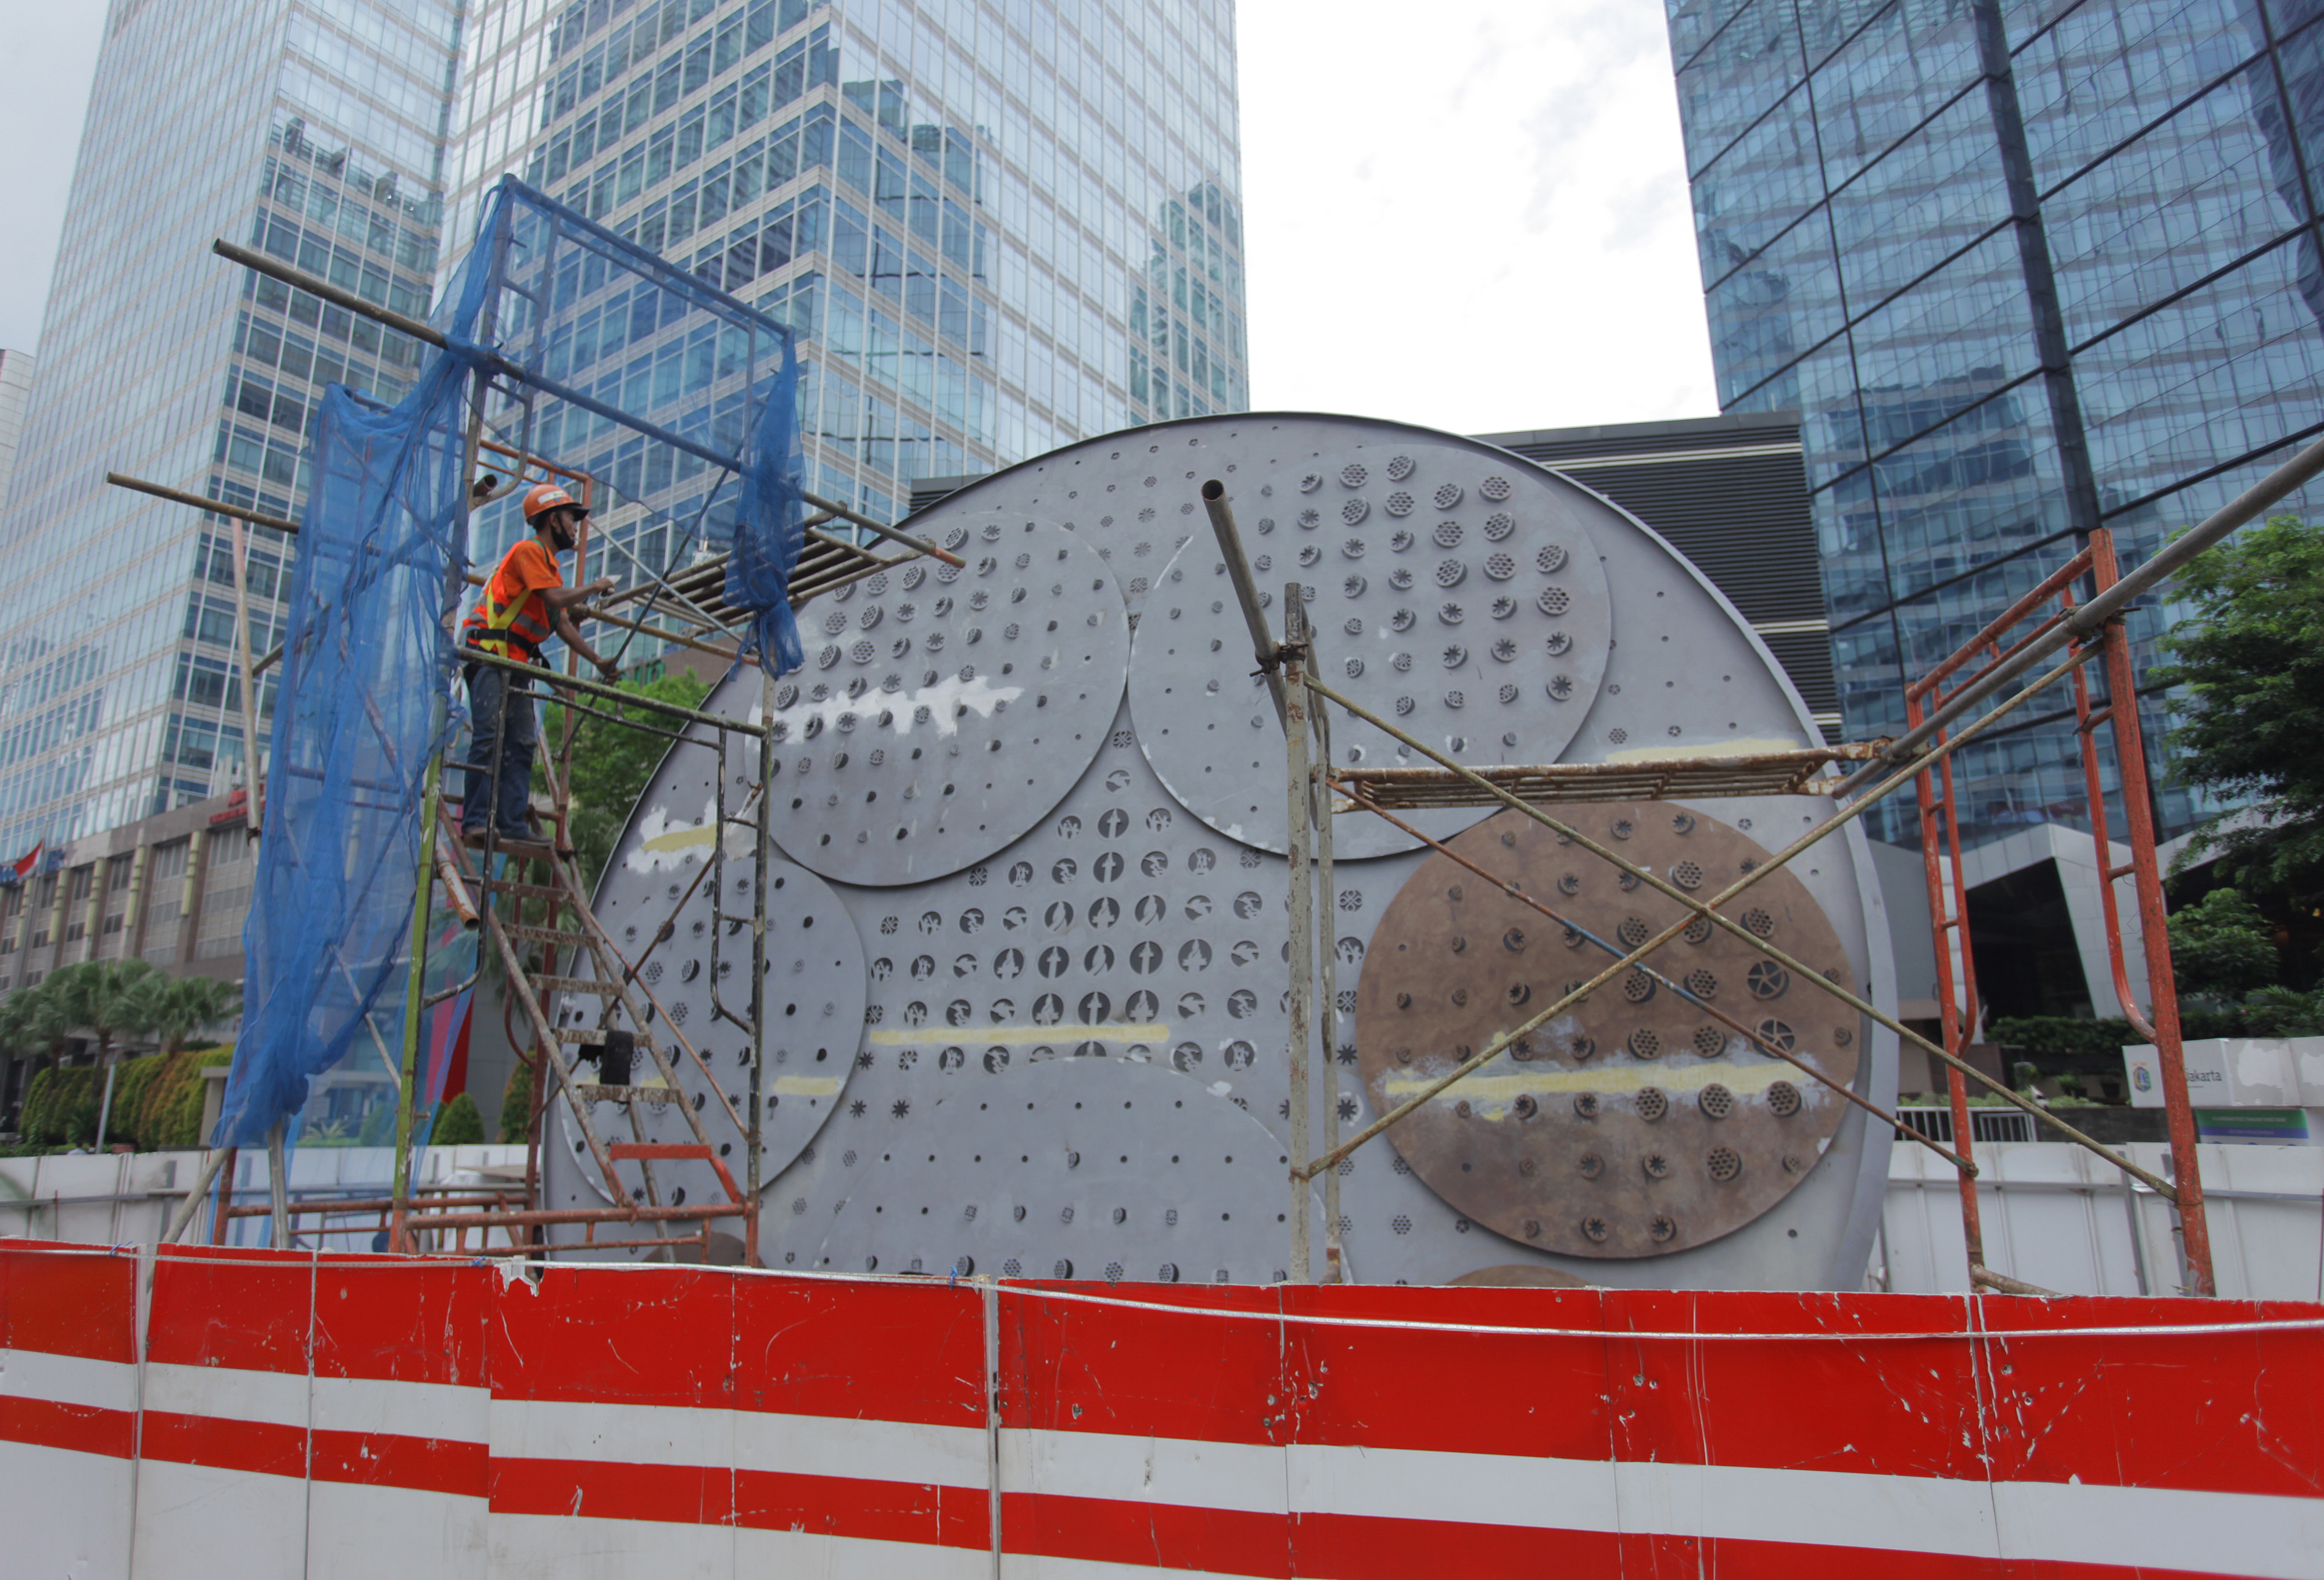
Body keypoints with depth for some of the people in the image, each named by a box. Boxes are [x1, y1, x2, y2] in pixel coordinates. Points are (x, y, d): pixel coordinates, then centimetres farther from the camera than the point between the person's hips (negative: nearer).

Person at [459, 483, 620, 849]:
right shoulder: (528, 551, -5)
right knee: (489, 737, -15)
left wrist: (598, 661, 22)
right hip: (489, 654, -10)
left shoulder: (551, 565, 24)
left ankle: (512, 824, -1)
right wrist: (594, 588, -2)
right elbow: (555, 599, -18)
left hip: (515, 663, 10)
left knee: (521, 744, 2)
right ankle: (476, 821, -17)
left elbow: (563, 625, 24)